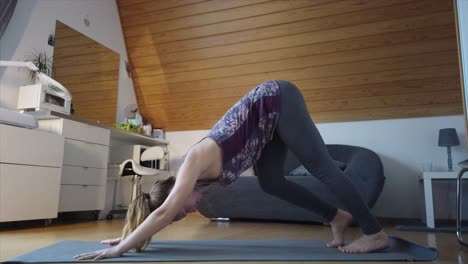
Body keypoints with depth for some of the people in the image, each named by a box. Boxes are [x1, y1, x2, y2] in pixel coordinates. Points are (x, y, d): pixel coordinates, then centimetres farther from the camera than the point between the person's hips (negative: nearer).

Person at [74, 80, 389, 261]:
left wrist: (118, 249, -22)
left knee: (322, 167, -6)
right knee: (271, 182, 4)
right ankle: (337, 217, 14)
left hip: (277, 100, -7)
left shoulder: (196, 162, -22)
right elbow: (160, 213, 12)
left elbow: (163, 213, -27)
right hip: (270, 117, 7)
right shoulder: (193, 177, 0)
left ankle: (375, 232, 5)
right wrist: (124, 236, 17)